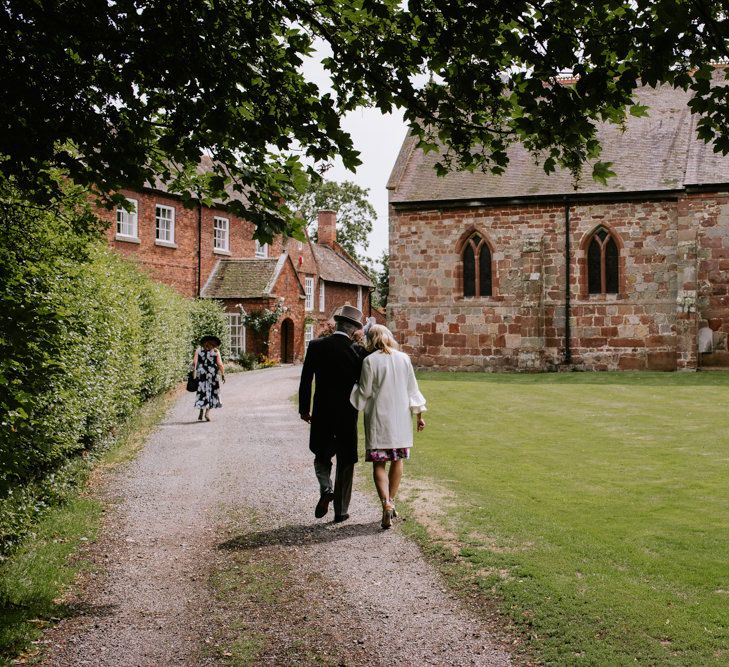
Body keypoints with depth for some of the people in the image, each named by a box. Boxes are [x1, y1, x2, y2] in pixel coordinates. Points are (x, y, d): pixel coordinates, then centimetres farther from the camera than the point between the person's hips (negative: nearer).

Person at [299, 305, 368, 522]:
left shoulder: (316, 346, -5)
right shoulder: (357, 350, -9)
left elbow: (306, 380, -2)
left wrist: (304, 409, 7)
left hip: (322, 414, 1)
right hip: (348, 414, -1)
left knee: (322, 456, 19)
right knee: (345, 462, 11)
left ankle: (326, 489, -7)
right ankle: (341, 510, 15)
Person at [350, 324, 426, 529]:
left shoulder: (370, 361, -8)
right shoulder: (404, 358, 2)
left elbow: (365, 392, -6)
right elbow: (412, 389, 6)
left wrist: (353, 387, 14)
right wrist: (419, 415, 14)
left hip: (378, 417, -3)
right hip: (400, 418, 3)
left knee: (379, 463, -1)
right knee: (397, 460, 16)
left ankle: (386, 504, -18)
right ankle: (391, 502, 24)